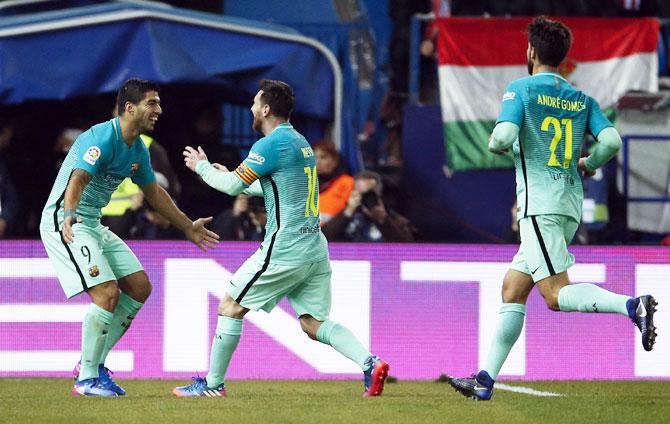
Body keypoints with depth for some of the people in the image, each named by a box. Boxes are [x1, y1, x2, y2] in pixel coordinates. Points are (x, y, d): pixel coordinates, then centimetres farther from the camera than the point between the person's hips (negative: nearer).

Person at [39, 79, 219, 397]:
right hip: (65, 223, -10)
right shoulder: (103, 138, -20)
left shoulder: (138, 150, 9)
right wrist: (69, 215, -52)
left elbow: (153, 192, 25)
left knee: (140, 288, 7)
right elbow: (77, 181, -34)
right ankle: (86, 380, -11)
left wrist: (187, 227, 30)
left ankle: (93, 363, 14)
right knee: (108, 293, -21)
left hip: (93, 224, 10)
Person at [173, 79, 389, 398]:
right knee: (314, 323, 6)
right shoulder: (300, 142, 18)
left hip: (284, 249, -8)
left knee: (231, 306, 3)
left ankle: (213, 383, 8)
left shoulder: (271, 144, -11)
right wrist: (227, 175, 32)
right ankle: (370, 363, -14)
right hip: (314, 249, 8)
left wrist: (202, 167, 9)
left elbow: (233, 186, -9)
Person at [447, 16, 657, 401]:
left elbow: (503, 137, -17)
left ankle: (632, 305, -36)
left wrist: (495, 145, 7)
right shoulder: (582, 99, 12)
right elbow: (612, 141, 0)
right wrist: (589, 164, 20)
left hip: (540, 203, -8)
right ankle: (486, 379, 11)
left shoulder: (521, 89, -3)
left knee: (557, 294, -14)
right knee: (512, 290, 12)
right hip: (571, 205, 8)